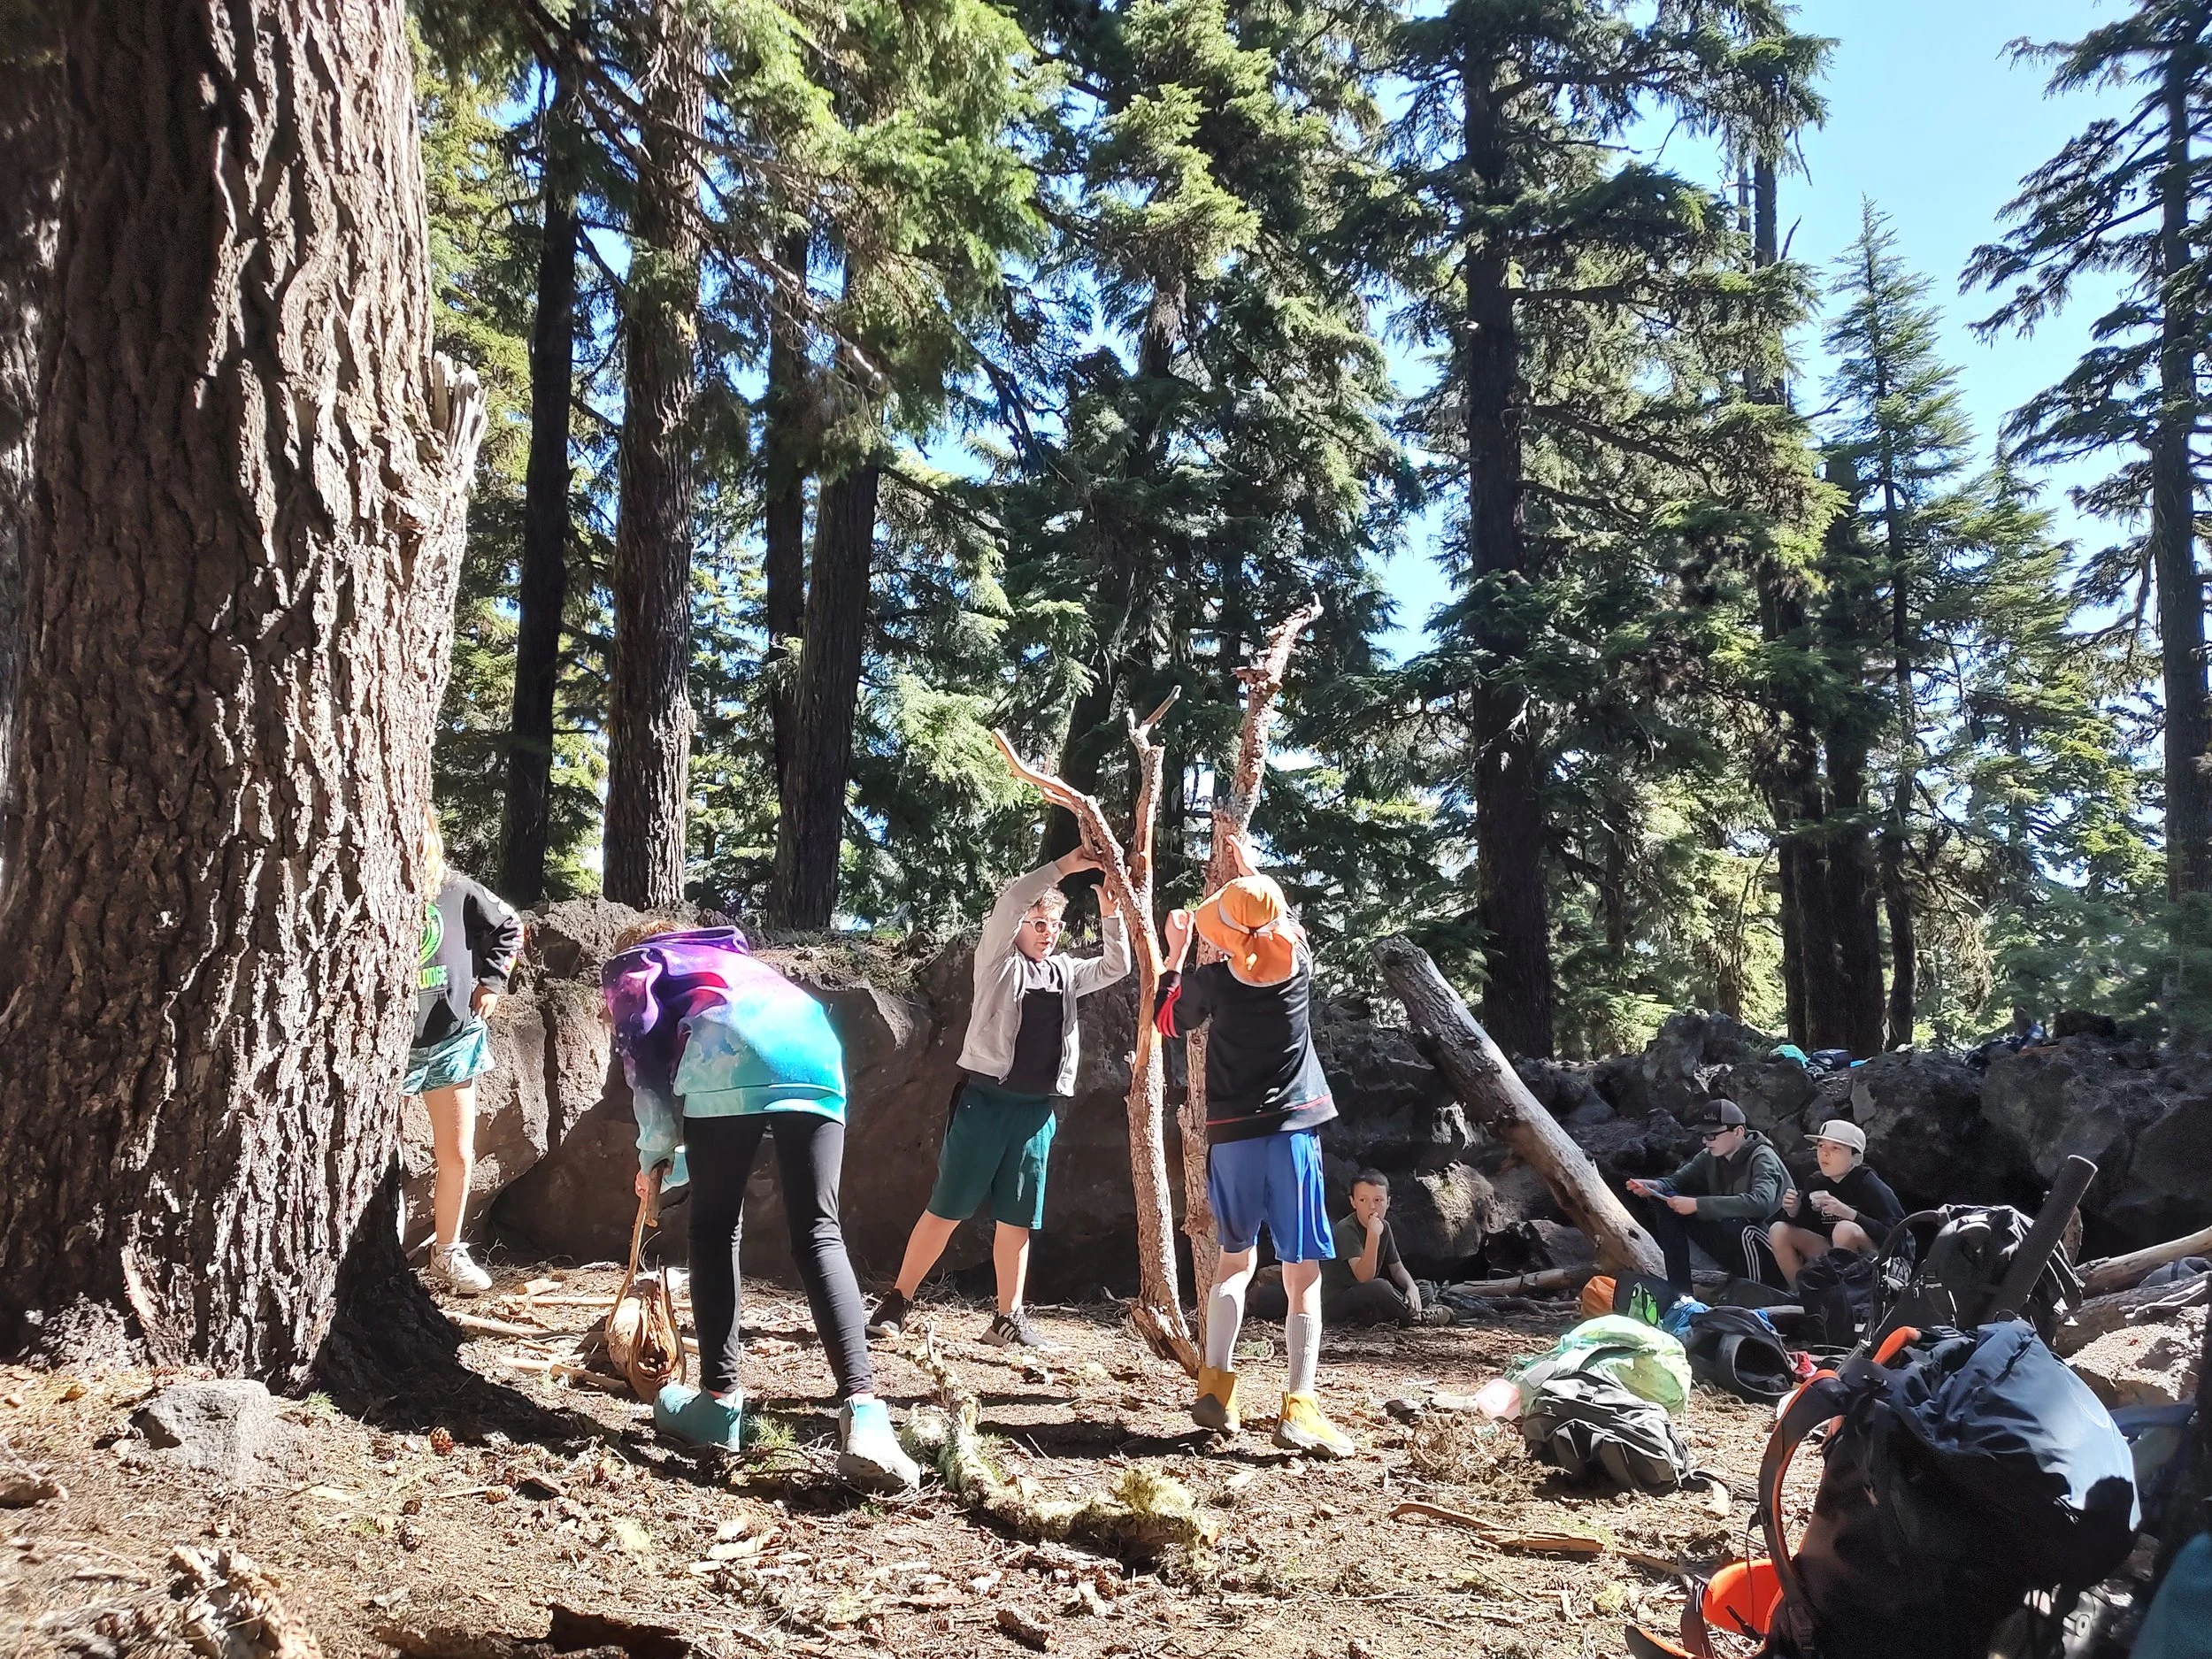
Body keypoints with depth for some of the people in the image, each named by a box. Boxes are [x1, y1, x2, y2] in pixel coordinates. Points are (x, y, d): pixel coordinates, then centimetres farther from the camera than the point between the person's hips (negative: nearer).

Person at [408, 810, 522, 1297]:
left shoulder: (454, 888, 1)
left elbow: (508, 927, 16)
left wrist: (492, 981, 8)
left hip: (453, 1037, 4)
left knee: (458, 1156, 10)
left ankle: (447, 1254, 27)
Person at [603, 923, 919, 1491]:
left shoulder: (629, 966, 30)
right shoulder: (730, 957, 45)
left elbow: (643, 1053, 9)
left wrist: (654, 1153, 20)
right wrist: (677, 1163, 52)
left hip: (732, 1050, -4)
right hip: (815, 1046, 4)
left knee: (715, 1230, 12)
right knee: (818, 1233, -1)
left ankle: (720, 1401, 14)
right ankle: (862, 1411, -16)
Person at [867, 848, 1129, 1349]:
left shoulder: (1066, 972, 16)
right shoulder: (998, 960, 2)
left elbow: (1117, 967, 11)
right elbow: (1010, 900, -13)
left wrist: (1110, 913, -1)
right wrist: (1065, 866, -18)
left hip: (1037, 1111, 5)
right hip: (986, 1100, -4)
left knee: (1017, 1220, 8)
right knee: (946, 1209, -2)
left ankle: (1008, 1320, 15)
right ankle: (897, 1302, 8)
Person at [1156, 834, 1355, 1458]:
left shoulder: (1211, 981, -5)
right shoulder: (1296, 965, -3)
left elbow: (1168, 1019, 17)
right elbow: (1284, 919, 22)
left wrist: (1175, 954, 25)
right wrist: (1253, 877, 33)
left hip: (1231, 1137, 1)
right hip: (1292, 1132, -1)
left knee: (1235, 1259, 18)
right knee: (1302, 1272, -1)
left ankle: (1215, 1386, 12)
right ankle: (1299, 1405, -8)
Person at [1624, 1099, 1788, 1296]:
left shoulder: (1763, 1158, -21)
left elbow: (1761, 1202, -38)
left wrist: (1698, 1205, -39)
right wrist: (1654, 1187, -23)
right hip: (1730, 1246, 7)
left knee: (1738, 1222, -39)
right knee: (1667, 1203, -6)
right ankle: (1680, 1292, -6)